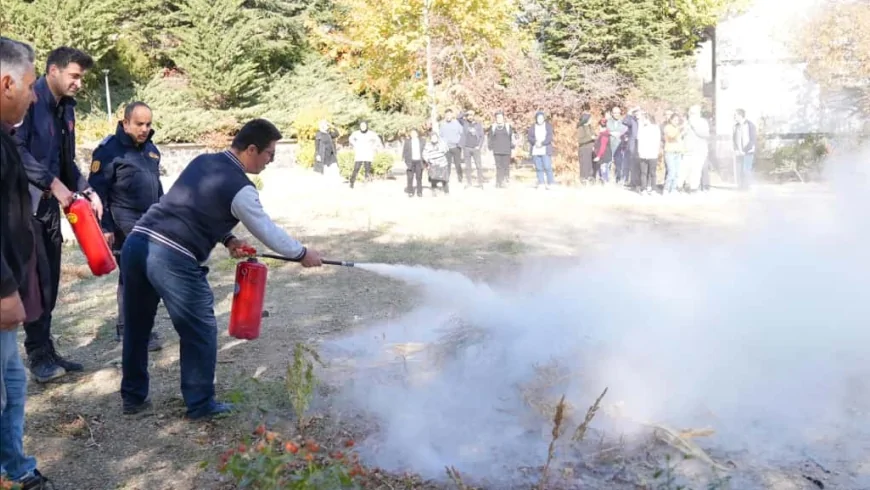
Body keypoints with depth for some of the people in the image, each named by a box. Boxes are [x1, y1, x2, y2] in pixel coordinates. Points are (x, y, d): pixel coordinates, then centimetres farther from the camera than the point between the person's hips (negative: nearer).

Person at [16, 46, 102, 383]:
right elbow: (17, 149, -20)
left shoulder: (66, 108, 13)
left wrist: (87, 190, 8)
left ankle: (46, 352, 17)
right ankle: (38, 355, 4)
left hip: (50, 205, 8)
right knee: (38, 282, -6)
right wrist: (53, 182, -20)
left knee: (50, 283, 9)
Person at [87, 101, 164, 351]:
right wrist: (105, 227, -15)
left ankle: (126, 327, 22)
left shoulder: (151, 149, 14)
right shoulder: (110, 149, -10)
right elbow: (97, 191, -11)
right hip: (125, 224, -7)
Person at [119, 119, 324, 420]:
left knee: (137, 327, 21)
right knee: (200, 332, 9)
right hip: (172, 258, -8)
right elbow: (267, 231, 5)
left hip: (136, 242, 8)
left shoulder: (202, 161, 18)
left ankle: (133, 396, 34)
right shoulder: (241, 189, -6)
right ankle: (200, 404, 18)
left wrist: (228, 239, 22)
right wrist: (302, 254, 19)